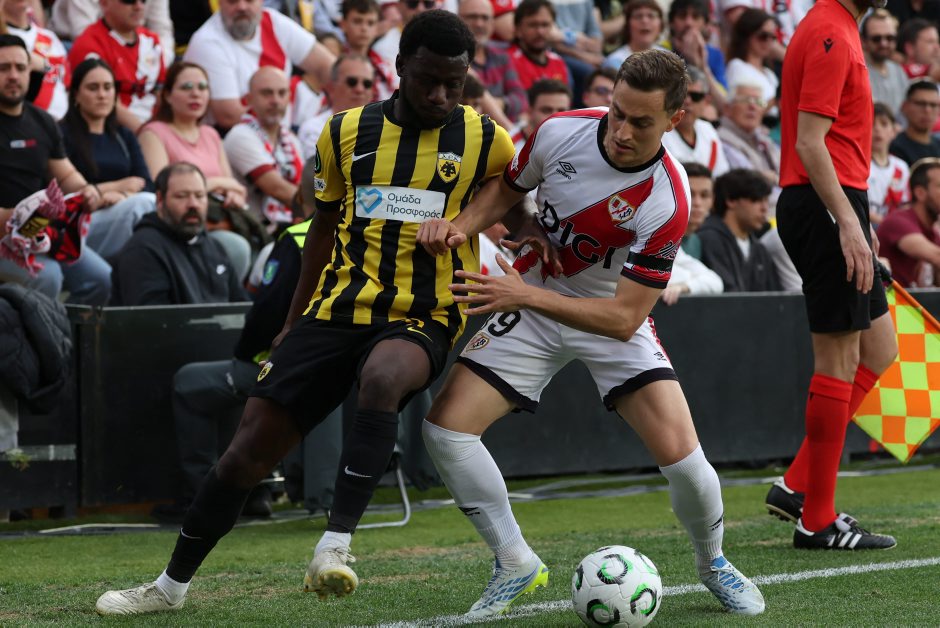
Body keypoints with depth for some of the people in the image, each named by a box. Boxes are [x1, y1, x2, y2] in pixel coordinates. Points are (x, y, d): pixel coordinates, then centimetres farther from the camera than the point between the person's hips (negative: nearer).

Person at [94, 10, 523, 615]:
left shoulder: (486, 142, -2)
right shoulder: (345, 133, 5)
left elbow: (521, 215, 14)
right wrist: (294, 323, 21)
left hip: (420, 321, -3)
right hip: (335, 310, 3)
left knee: (383, 377, -39)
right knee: (252, 446, -1)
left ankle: (336, 545, -38)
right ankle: (172, 585, 16)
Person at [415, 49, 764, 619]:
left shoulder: (667, 202, -29)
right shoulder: (560, 132, -19)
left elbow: (625, 317, -28)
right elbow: (506, 189, 4)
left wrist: (528, 296, -35)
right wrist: (460, 225, -17)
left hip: (611, 322, -3)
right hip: (531, 304, 3)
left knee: (679, 452, -19)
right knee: (446, 427, -12)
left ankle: (713, 561, 13)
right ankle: (516, 564, 8)